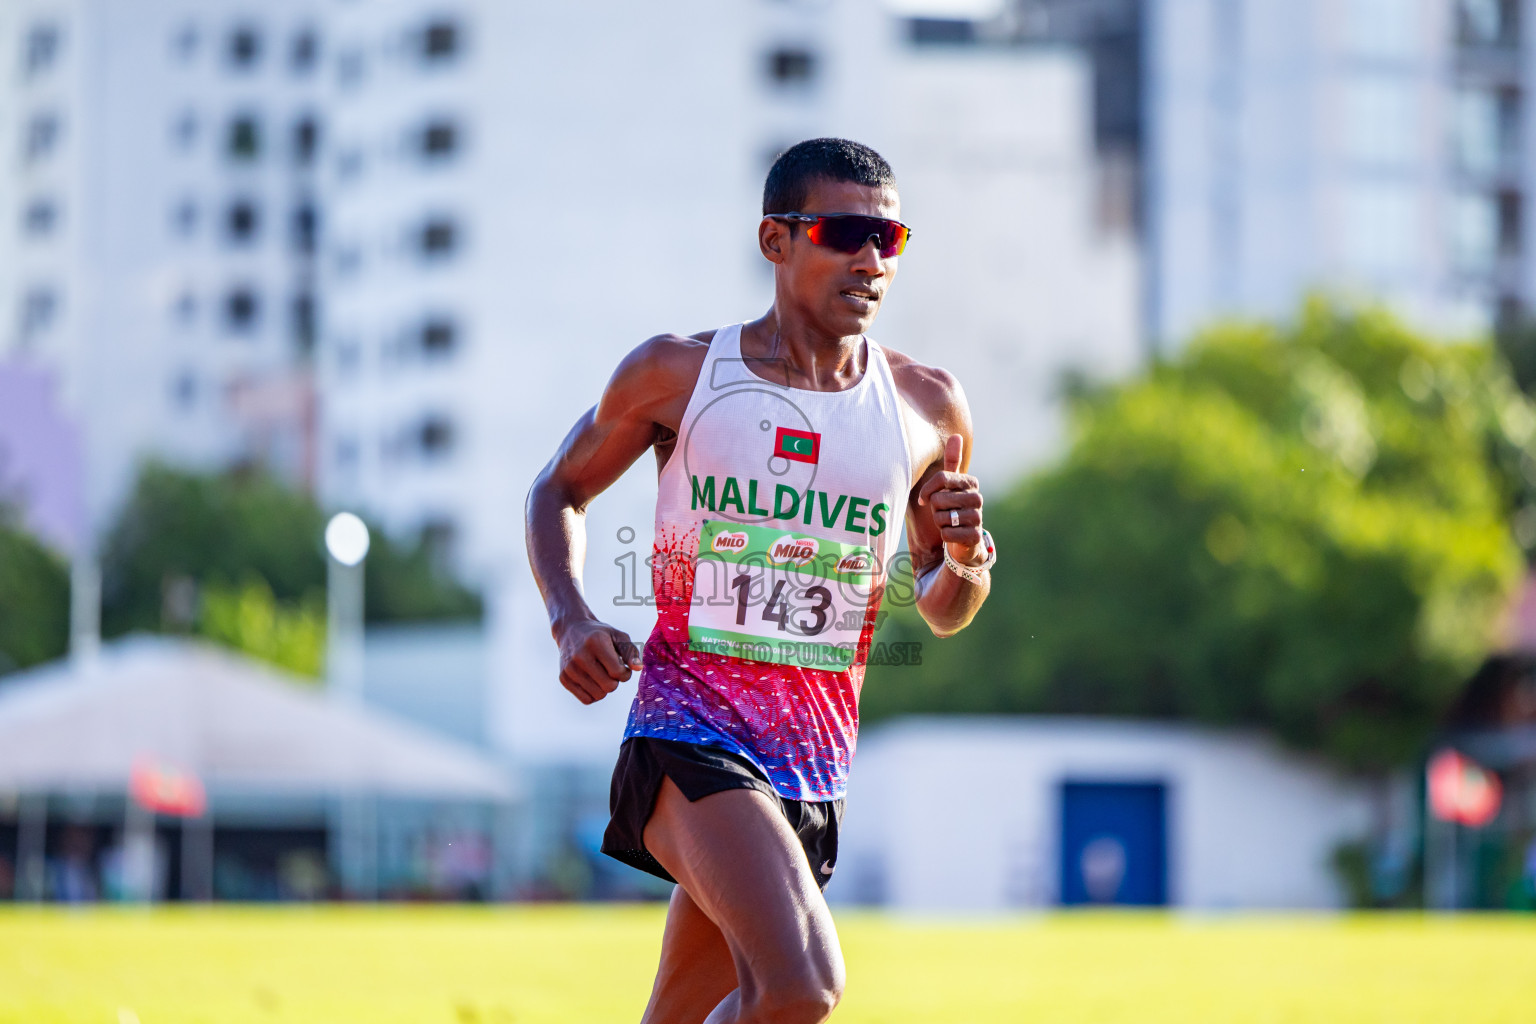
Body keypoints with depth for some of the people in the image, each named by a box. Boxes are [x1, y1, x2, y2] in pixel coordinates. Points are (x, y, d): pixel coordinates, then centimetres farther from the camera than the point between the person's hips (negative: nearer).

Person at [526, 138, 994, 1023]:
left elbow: (944, 613, 18)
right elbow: (559, 492, 14)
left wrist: (965, 559, -6)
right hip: (688, 735, -4)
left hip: (813, 767, 4)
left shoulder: (928, 409, 7)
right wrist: (571, 621, -4)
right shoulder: (678, 375, 0)